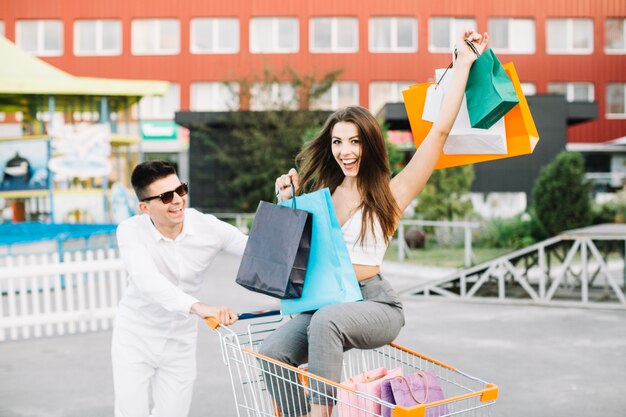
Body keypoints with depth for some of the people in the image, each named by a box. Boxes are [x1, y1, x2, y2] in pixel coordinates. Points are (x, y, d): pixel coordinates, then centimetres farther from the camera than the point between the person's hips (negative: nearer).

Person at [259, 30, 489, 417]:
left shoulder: (390, 194, -1)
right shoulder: (322, 192, 13)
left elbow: (440, 131, -7)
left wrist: (464, 63, -5)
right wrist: (288, 200, 9)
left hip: (374, 304, -5)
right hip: (324, 302, 5)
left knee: (326, 320, -37)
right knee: (272, 354, -20)